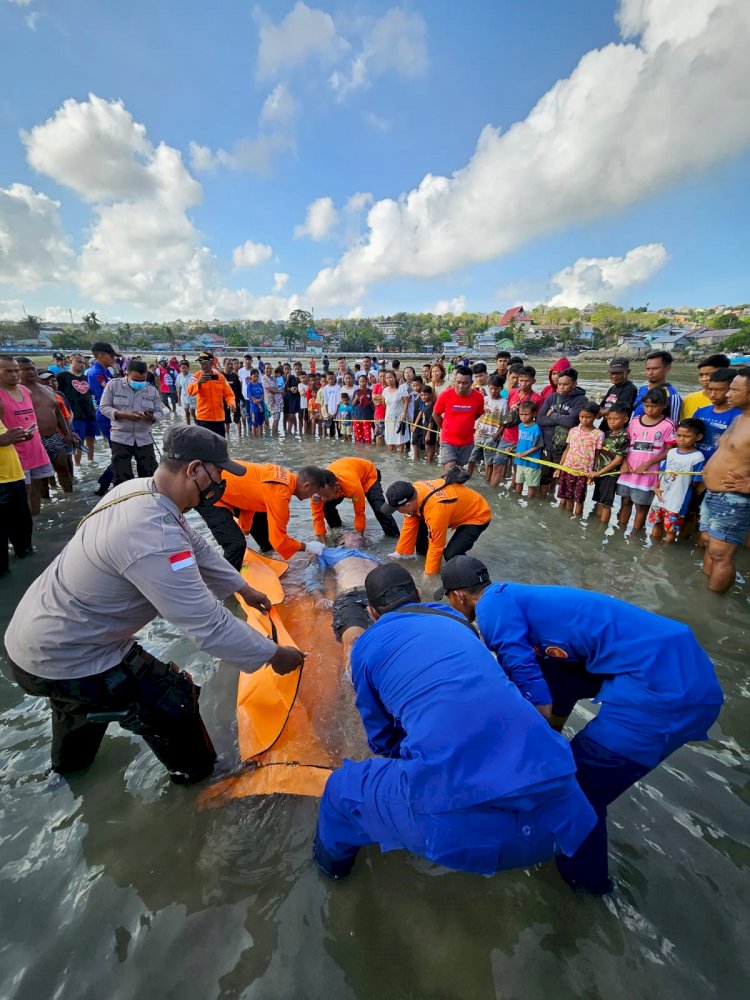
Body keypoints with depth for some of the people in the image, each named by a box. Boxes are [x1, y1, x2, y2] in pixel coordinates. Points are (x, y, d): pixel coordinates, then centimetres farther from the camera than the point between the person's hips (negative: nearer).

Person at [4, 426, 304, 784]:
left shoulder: (139, 489, -10)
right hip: (59, 663, -9)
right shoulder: (154, 538, -39)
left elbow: (197, 548, 2)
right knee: (174, 700, 2)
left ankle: (69, 758, 67)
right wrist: (273, 654, -21)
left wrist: (242, 587, 9)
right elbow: (208, 624, -35)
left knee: (84, 695, 36)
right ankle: (195, 771, 32)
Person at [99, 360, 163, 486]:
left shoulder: (152, 390, 4)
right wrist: (124, 415, -20)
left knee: (149, 475, 7)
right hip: (121, 438, -1)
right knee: (121, 477, 6)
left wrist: (152, 418, -19)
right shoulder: (113, 384, -2)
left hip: (145, 439, 2)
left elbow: (159, 412, 5)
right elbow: (104, 407, -3)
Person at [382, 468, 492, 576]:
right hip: (458, 507, 8)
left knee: (451, 554, -24)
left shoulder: (435, 509, -41)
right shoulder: (413, 490, -19)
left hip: (478, 515, -8)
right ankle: (423, 551, 25)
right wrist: (401, 552, 1)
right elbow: (409, 524, -5)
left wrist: (429, 574, -14)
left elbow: (437, 546, -27)